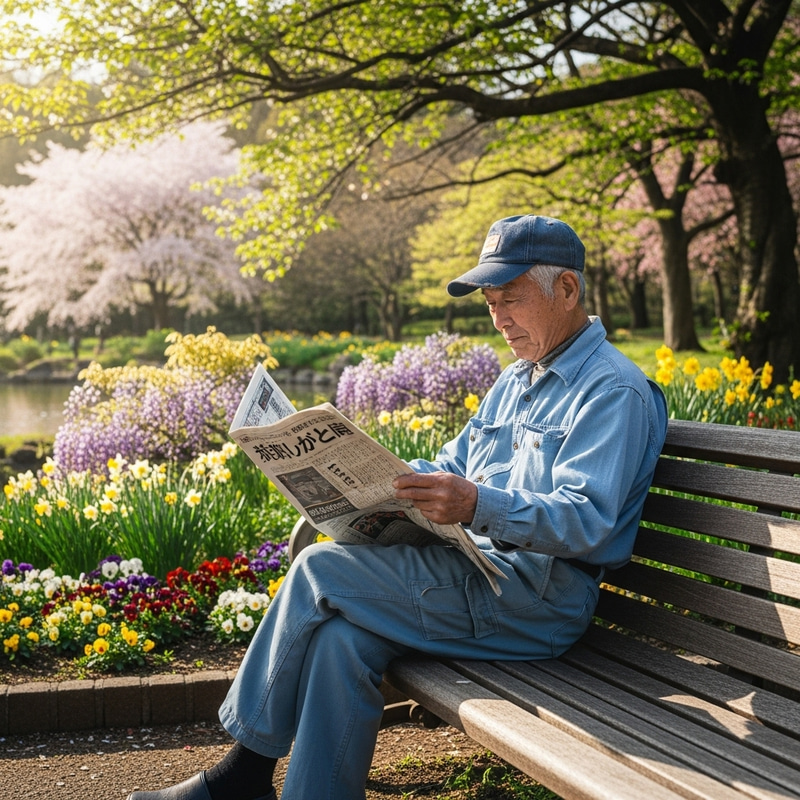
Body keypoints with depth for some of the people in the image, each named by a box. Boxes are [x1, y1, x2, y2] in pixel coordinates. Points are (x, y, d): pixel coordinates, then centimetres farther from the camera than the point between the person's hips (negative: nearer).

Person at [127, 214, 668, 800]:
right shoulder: (515, 382, 21)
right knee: (342, 636, -19)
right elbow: (452, 469, 22)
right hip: (478, 572, 8)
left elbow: (587, 522, -22)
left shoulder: (615, 391, -10)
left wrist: (478, 505, -37)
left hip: (540, 600, -8)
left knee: (323, 570, -16)